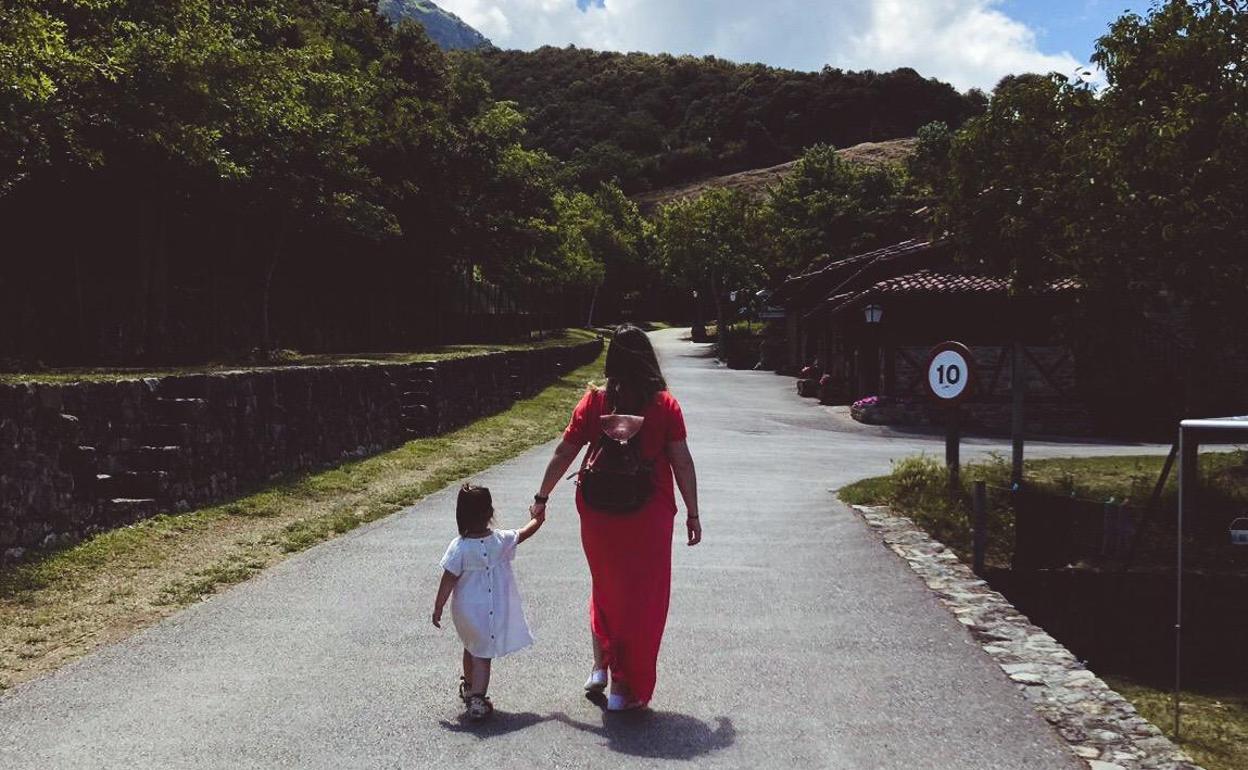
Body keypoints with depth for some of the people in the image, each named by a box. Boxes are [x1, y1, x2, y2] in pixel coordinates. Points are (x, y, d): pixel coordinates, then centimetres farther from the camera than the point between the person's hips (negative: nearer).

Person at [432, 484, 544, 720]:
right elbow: (524, 533, 8)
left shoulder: (459, 547, -18)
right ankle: (477, 700, 0)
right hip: (494, 610, 0)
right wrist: (538, 519, 28)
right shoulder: (502, 540, -12)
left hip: (467, 611, 1)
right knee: (482, 654, 6)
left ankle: (468, 686, 45)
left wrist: (437, 608, -3)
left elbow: (448, 582, -14)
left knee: (472, 649, 23)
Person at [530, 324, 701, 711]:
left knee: (605, 588, 24)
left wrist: (542, 497, 13)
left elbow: (563, 453, 0)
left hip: (598, 512, 2)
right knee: (641, 596, 9)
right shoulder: (665, 404, -6)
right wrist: (692, 513, 2)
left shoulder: (595, 401, -3)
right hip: (649, 515, -2)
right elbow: (682, 462, -7)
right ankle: (625, 688, 13)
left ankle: (600, 666, 24)